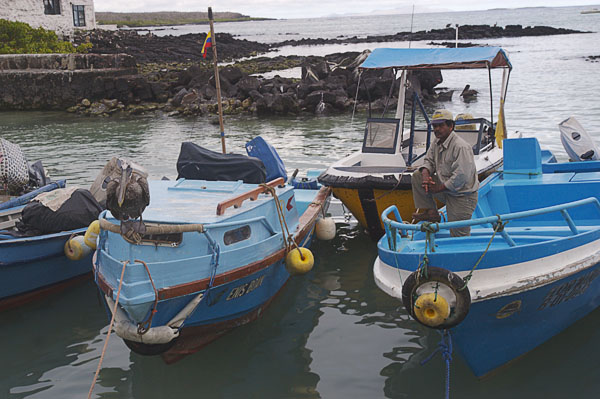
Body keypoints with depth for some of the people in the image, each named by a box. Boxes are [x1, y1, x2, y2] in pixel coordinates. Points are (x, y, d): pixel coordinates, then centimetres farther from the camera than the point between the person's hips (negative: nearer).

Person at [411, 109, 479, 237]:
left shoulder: (461, 147, -23)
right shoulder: (436, 143, 5)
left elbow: (461, 177, -27)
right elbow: (429, 161, 13)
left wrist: (439, 188, -20)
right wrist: (426, 173, -12)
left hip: (462, 196, -8)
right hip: (445, 190, 8)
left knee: (459, 237, -9)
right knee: (417, 176, 0)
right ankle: (431, 213, 2)